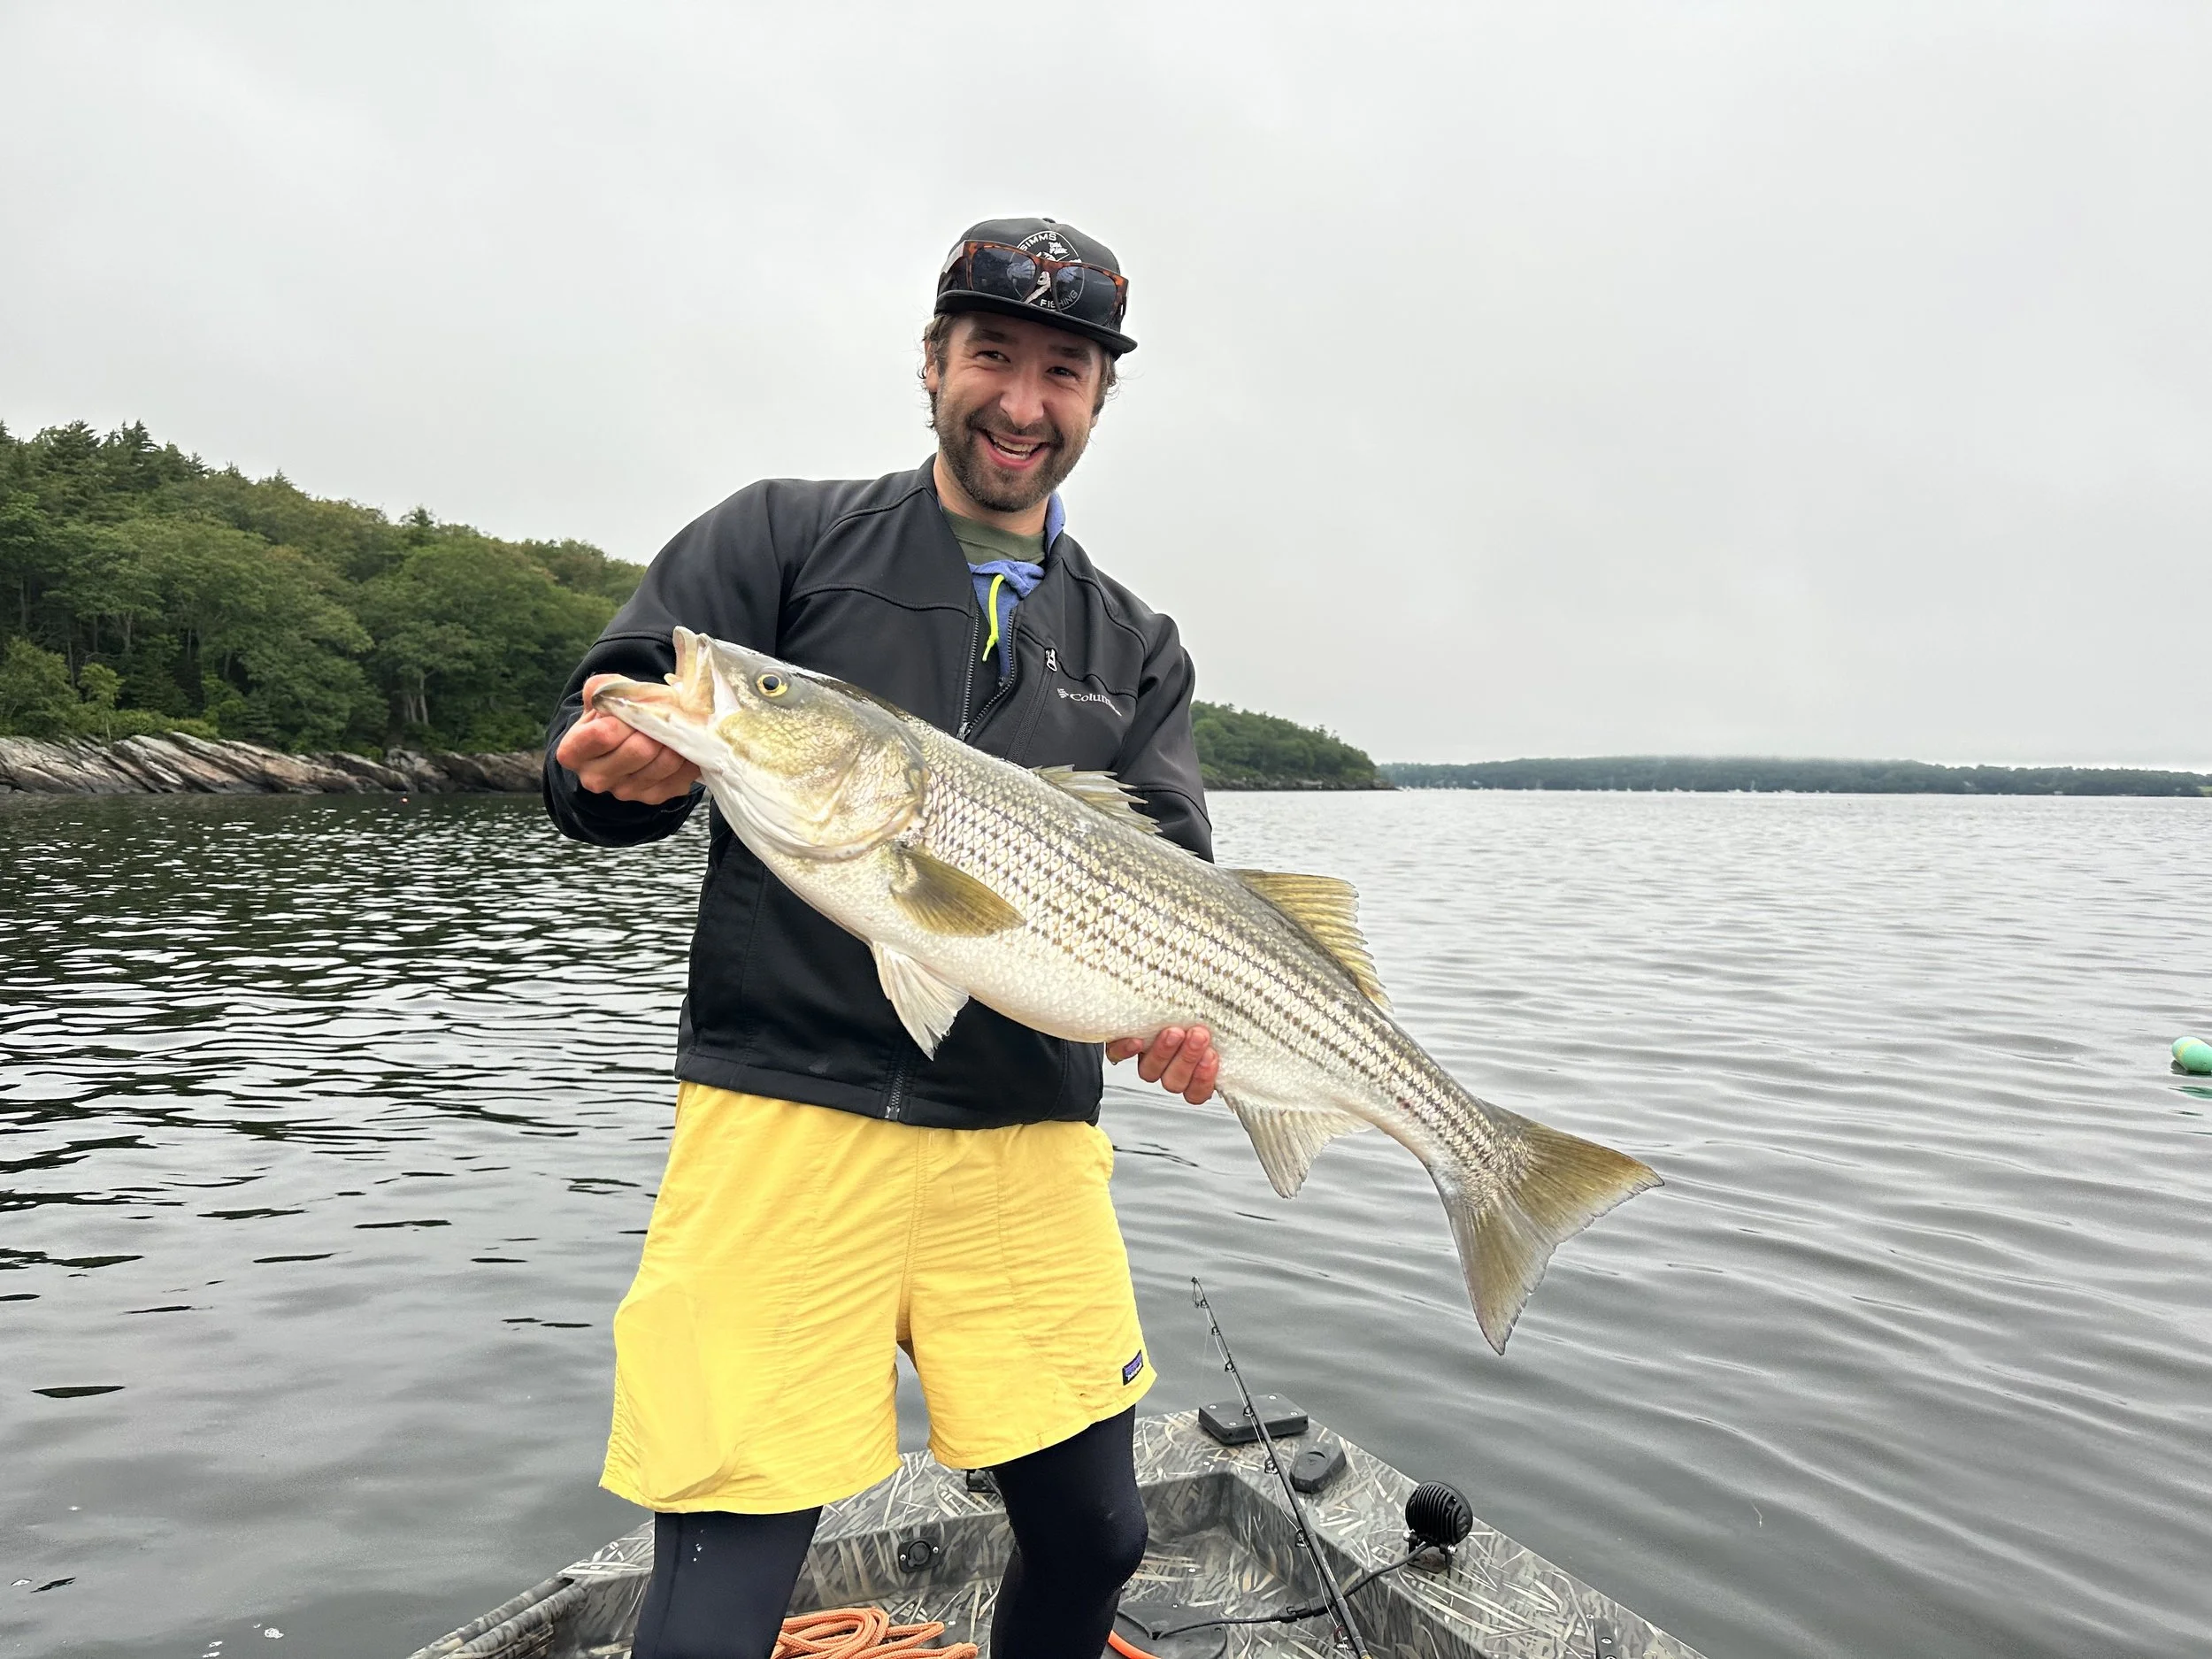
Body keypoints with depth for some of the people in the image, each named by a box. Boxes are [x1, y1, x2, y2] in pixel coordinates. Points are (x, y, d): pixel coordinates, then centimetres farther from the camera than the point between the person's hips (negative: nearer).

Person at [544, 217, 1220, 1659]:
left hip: (1027, 1135, 4)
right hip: (789, 1113, -3)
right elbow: (593, 759, 3)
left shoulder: (1136, 649, 15)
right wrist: (635, 766, -21)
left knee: (1093, 1540, 12)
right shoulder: (784, 537, 7)